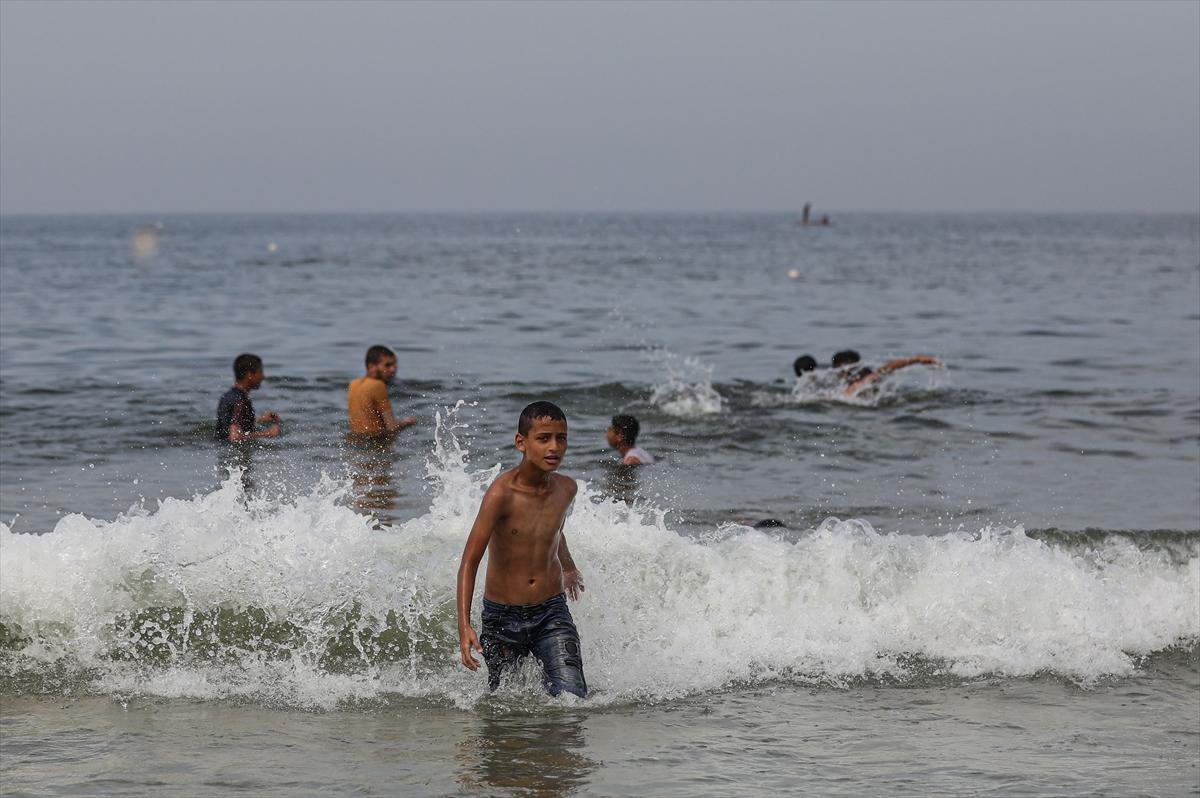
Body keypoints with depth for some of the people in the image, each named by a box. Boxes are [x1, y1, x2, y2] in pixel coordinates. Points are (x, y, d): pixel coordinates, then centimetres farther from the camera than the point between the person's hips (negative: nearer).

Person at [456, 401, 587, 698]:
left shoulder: (567, 489, -3)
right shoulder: (502, 493, -19)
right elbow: (469, 562, -20)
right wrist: (464, 626, -31)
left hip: (552, 611, 3)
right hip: (503, 617, -3)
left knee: (573, 696, -13)